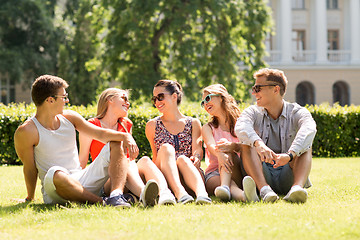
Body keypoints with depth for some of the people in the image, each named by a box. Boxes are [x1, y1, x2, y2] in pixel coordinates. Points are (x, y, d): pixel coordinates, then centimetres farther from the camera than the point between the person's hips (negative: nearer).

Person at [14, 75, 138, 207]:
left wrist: (125, 136, -14)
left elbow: (100, 133, 3)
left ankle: (116, 194, -28)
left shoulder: (69, 118, 8)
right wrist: (30, 198, 1)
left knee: (116, 144, -3)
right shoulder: (27, 131, -10)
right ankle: (101, 202, -31)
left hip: (81, 181, 7)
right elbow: (30, 168, -4)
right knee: (55, 174, -42)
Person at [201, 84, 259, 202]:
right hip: (214, 174, 0)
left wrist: (233, 146, -30)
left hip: (237, 173, 0)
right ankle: (243, 196, -75)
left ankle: (225, 188, -63)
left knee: (228, 152, -31)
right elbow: (211, 145, -8)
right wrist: (219, 154, -35)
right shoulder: (208, 127, 16)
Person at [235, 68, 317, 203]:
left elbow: (309, 129, -25)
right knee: (247, 142, -18)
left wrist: (289, 155, -45)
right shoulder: (253, 112, 6)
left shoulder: (297, 112, 0)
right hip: (262, 176, 1)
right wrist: (258, 144, -42)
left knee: (305, 145, -20)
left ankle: (297, 187, -47)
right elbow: (241, 127, -19)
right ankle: (264, 189, -41)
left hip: (288, 177, -1)